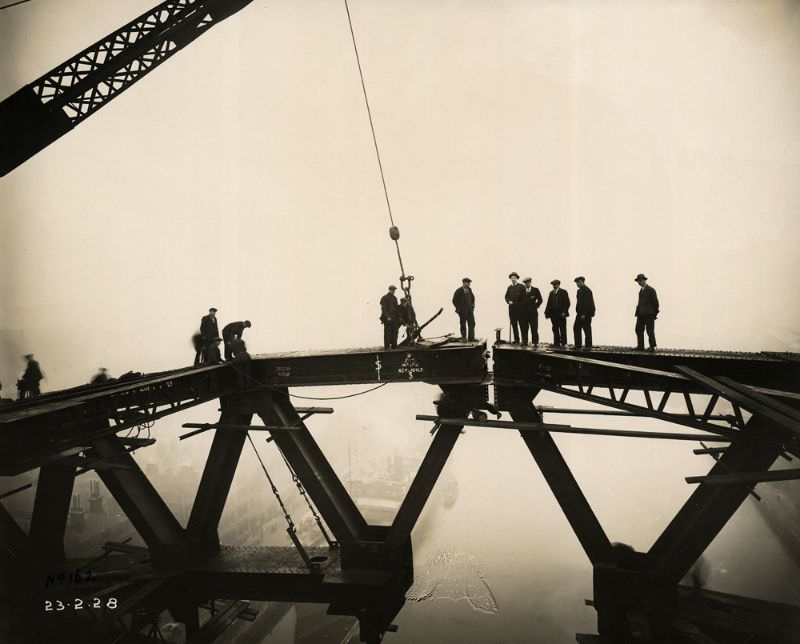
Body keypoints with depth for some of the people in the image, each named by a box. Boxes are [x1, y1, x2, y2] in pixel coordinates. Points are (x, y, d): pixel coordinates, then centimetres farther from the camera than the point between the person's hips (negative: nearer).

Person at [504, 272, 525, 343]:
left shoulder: (521, 286, 0)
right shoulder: (509, 288, 15)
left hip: (520, 308, -4)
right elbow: (506, 296, 13)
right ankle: (516, 340, 12)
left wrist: (521, 304, -16)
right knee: (513, 324, 5)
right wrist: (508, 301, -6)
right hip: (512, 308, 4)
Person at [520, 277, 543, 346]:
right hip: (524, 312, 2)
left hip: (533, 312, -2)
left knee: (534, 328, -2)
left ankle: (535, 342, 3)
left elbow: (540, 300, 4)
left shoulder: (535, 290, 2)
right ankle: (524, 341, 11)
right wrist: (522, 307, 5)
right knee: (524, 328, 3)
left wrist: (535, 306, -2)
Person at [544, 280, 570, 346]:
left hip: (561, 314, -5)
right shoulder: (551, 293, 16)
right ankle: (556, 343, 10)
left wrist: (564, 312, -15)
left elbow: (567, 303, -6)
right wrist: (546, 312, 7)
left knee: (562, 329, -1)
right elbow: (549, 303, 15)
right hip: (553, 314, 5)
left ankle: (563, 343, 3)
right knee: (555, 329, 6)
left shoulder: (563, 292, 0)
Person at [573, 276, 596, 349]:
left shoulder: (586, 290, -14)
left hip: (586, 314, -10)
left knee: (587, 330, -2)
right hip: (580, 313, 10)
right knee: (576, 328, 8)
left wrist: (584, 314, -23)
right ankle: (577, 345, 12)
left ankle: (588, 346, 5)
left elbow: (587, 303, -20)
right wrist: (579, 313, 13)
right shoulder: (579, 290, 15)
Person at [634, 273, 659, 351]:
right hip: (641, 314, 8)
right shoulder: (641, 290, 17)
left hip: (648, 314, -8)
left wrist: (655, 313, -6)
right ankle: (640, 346, 11)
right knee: (639, 330, 6)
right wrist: (638, 311, 11)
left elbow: (655, 302, -7)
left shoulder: (650, 290, -8)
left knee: (650, 331, -4)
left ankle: (652, 347, 3)